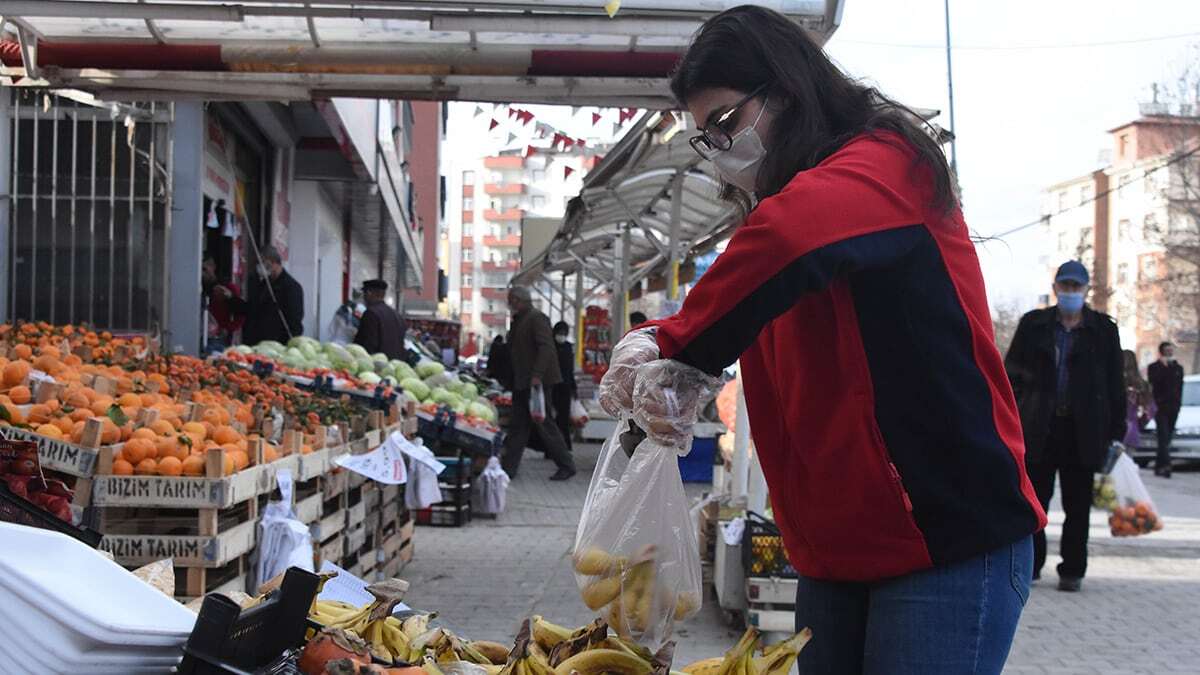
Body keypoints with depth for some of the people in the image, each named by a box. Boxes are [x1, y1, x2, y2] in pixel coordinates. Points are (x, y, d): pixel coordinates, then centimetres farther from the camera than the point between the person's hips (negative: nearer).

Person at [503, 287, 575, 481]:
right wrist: (511, 382, 18)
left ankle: (567, 465, 5)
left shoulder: (536, 318, -11)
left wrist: (537, 375, -28)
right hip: (522, 383, 9)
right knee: (518, 425, 8)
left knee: (543, 423, -5)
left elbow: (546, 347, -20)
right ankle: (508, 468, 9)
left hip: (536, 381, -9)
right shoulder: (517, 321, 18)